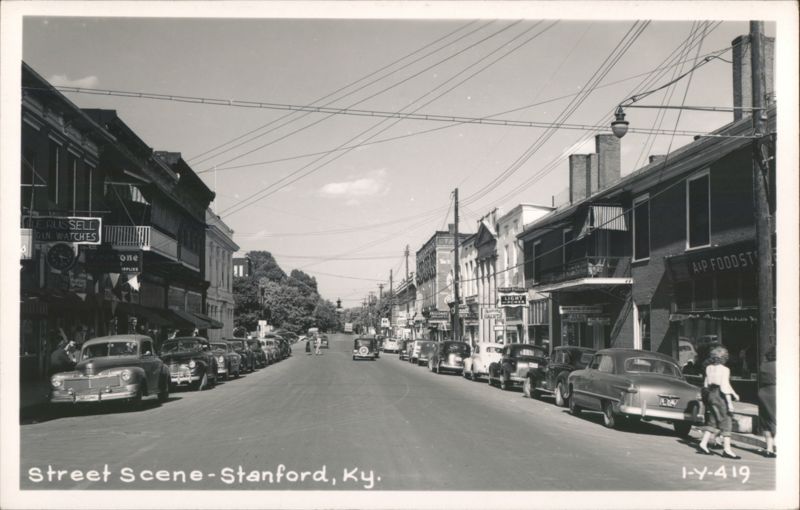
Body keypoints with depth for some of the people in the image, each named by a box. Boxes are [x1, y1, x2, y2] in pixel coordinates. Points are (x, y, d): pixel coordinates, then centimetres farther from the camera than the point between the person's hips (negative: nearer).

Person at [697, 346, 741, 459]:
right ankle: (727, 449, -1)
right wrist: (729, 402, -13)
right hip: (720, 396, -7)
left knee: (712, 421, 14)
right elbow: (725, 386, -16)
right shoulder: (724, 370, -11)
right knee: (726, 422, -1)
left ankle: (703, 444, 9)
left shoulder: (709, 368, 9)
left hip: (710, 394, 7)